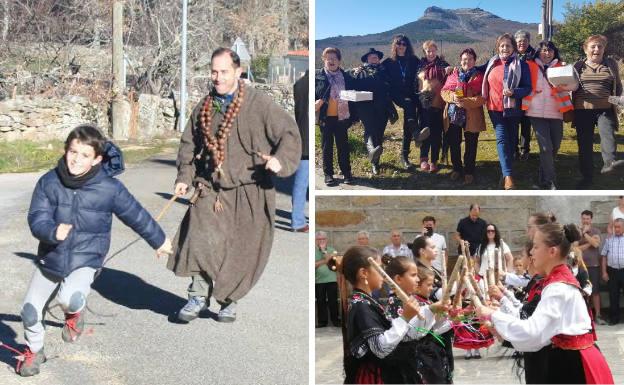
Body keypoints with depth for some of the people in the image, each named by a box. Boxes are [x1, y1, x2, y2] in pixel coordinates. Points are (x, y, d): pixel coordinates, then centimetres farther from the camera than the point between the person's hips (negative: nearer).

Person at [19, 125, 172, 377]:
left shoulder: (109, 188, -13)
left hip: (85, 261, -3)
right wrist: (53, 231, -36)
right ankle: (34, 351, 41)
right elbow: (36, 218, -13)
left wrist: (159, 241, 12)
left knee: (70, 298, -32)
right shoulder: (49, 182, -9)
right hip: (50, 259, 3)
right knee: (30, 312, 10)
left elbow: (137, 216, 0)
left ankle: (74, 313, 7)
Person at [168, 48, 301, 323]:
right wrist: (184, 177, 7)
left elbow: (289, 133, -5)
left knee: (241, 254, 4)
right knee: (203, 238, -19)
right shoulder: (203, 107, 9)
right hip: (211, 189, 2)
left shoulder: (259, 104, -5)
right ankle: (198, 296, -6)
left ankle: (228, 301, 24)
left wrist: (280, 159, -23)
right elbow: (189, 144, 19)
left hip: (249, 192, -2)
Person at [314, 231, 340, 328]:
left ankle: (335, 320, 9)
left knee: (333, 301, 0)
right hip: (318, 281, 0)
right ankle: (322, 321, 11)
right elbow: (314, 265, -11)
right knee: (321, 302, 4)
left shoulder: (332, 250, 9)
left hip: (332, 279, 0)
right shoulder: (313, 251, 4)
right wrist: (324, 261, -21)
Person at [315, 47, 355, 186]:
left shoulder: (346, 76, 7)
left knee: (343, 146, 7)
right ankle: (328, 174, 13)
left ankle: (346, 172, 16)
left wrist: (352, 115, 0)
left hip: (342, 117, 1)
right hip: (325, 117, -1)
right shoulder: (318, 76, 0)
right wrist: (316, 103, -17)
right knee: (327, 147, 7)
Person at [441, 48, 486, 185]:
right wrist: (453, 97, -16)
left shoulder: (479, 77, -1)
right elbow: (444, 91, 6)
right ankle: (457, 168, 26)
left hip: (472, 117, -3)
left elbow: (482, 98, -11)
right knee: (454, 144, 10)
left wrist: (466, 101, -23)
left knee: (470, 146, 3)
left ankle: (469, 172, 14)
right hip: (453, 115, 3)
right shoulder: (453, 75, 11)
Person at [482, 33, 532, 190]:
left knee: (511, 139, 8)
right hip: (495, 108, 2)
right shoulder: (492, 63, 8)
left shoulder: (521, 65, -4)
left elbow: (528, 88, -9)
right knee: (502, 138, -11)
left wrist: (513, 92, -26)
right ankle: (508, 175, -19)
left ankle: (506, 171, 24)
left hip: (513, 109, -2)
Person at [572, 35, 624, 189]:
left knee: (608, 133, -26)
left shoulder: (611, 64, 10)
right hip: (583, 110, 1)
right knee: (584, 143, 3)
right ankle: (587, 176, 11)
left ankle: (610, 162, -42)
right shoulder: (578, 66, 9)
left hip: (605, 109, -1)